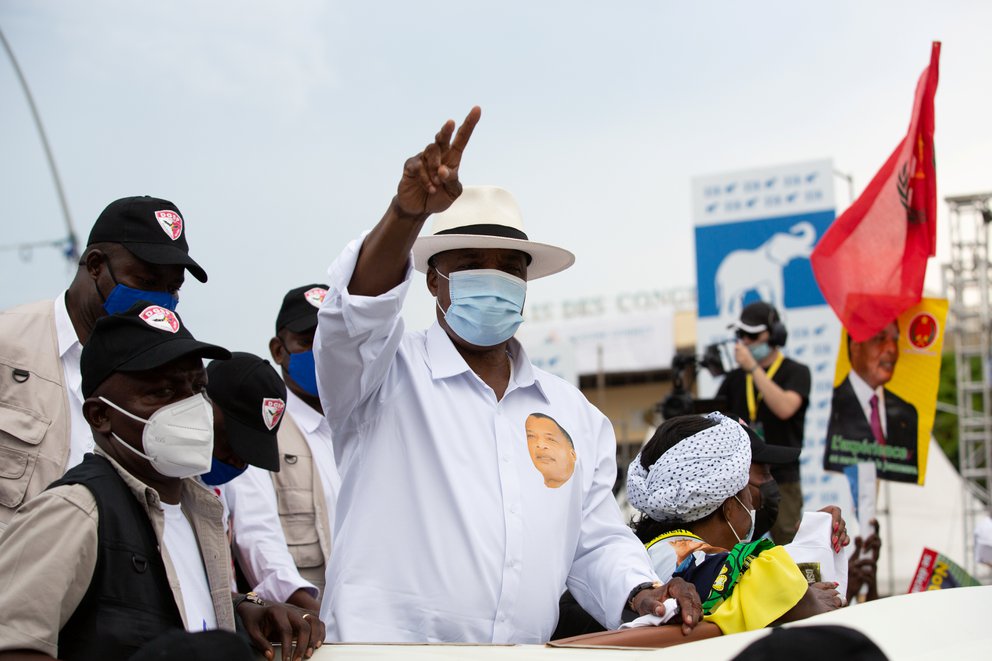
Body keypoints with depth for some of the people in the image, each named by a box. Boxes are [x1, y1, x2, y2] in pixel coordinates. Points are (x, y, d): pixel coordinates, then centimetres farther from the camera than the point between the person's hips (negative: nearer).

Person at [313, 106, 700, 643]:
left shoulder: (577, 415, 18)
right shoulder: (388, 375, 4)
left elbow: (596, 546, 21)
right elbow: (357, 308, -17)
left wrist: (638, 594, 2)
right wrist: (409, 211, -31)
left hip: (526, 644, 4)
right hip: (385, 638, -4)